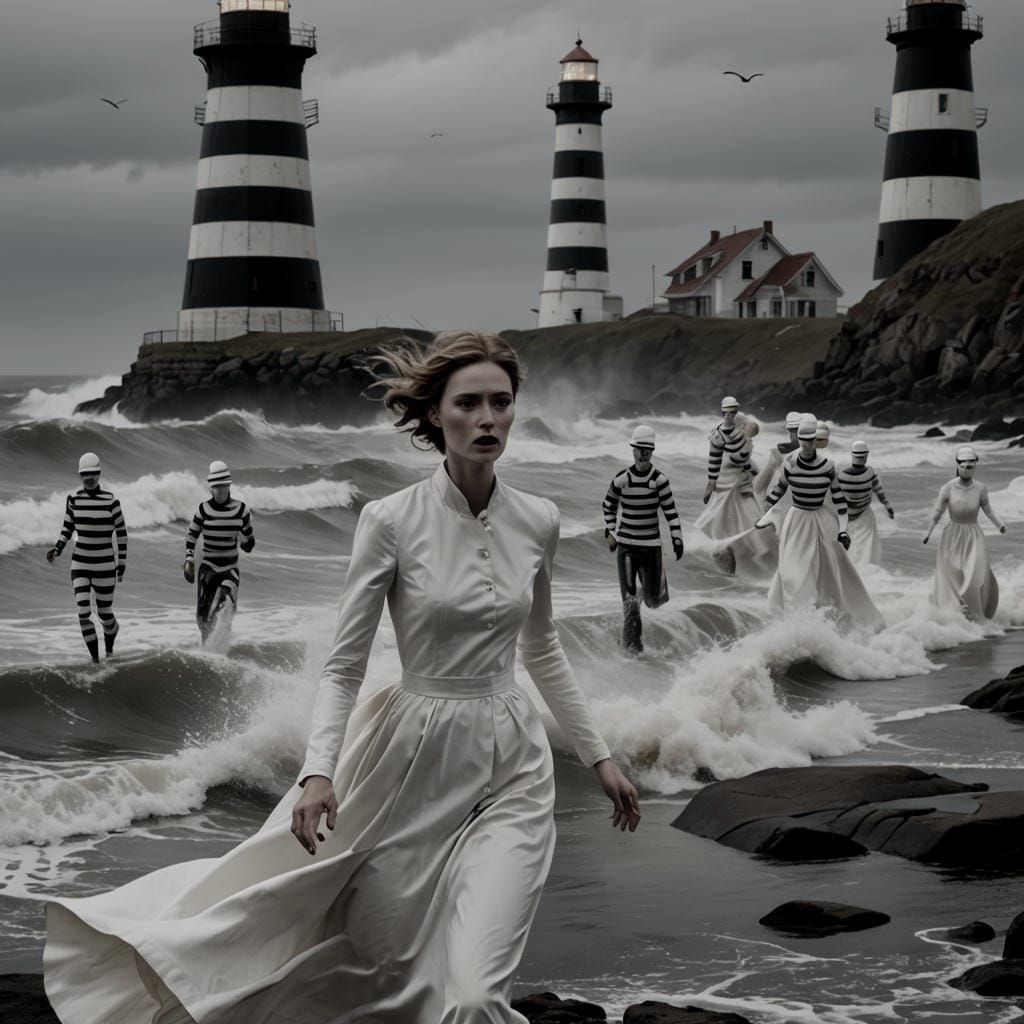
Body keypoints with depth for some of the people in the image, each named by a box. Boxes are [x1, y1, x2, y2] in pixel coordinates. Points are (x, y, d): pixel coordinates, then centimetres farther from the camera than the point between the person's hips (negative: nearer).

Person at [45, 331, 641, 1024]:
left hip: (513, 767, 2)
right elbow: (344, 666, -7)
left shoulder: (538, 522, 0)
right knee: (378, 961, 13)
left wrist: (600, 756, 17)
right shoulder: (392, 521, -10)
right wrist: (319, 770, -21)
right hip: (417, 759, -2)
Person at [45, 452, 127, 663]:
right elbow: (68, 527, 12)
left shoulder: (110, 501, -10)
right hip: (80, 564, 2)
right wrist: (58, 548, -5)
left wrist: (122, 563, 1)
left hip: (105, 565, -2)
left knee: (105, 614, 9)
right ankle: (95, 660, 1)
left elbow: (122, 532, -1)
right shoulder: (74, 499, -1)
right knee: (84, 614, -10)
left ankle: (109, 650, 41)